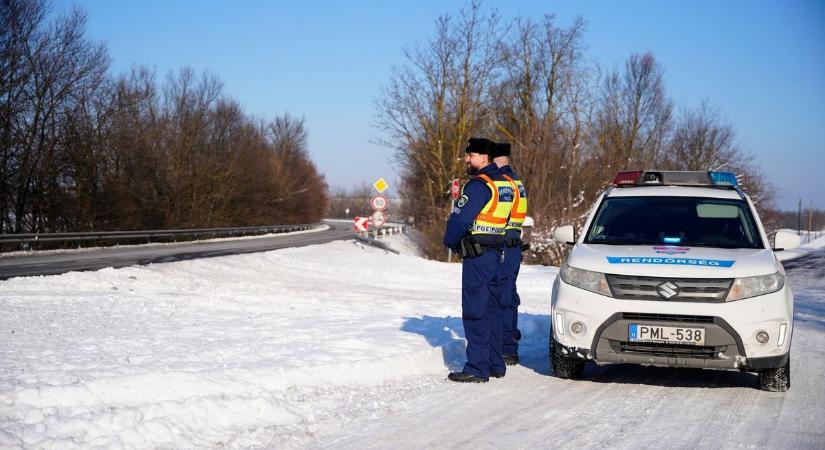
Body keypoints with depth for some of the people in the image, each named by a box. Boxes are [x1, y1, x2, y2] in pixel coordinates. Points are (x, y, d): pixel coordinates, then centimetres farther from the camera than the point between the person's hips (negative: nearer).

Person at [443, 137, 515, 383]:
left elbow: (460, 219, -19)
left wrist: (450, 241, 0)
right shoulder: (504, 184, 13)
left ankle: (477, 368, -6)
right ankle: (495, 364, 21)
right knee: (493, 310, 15)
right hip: (497, 253, 9)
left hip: (477, 255, -9)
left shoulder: (478, 185, -16)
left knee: (475, 312, -6)